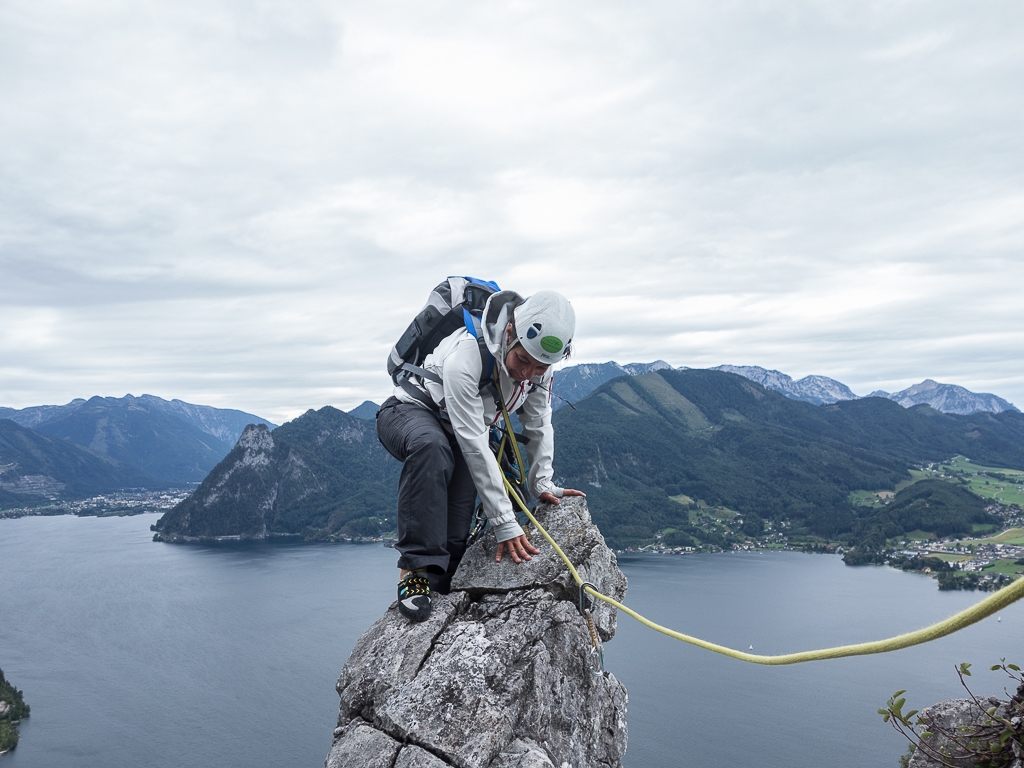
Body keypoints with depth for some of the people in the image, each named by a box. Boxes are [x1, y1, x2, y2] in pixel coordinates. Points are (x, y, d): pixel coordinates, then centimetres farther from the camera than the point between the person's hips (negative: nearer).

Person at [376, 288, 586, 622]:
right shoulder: (464, 358, -38)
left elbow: (539, 425, 2)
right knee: (432, 447, -42)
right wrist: (505, 523, -37)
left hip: (458, 427, 6)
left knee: (456, 535, -12)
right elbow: (475, 446, -38)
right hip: (408, 412, -6)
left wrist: (543, 484, -4)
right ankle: (414, 568, -36)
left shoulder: (539, 367, -16)